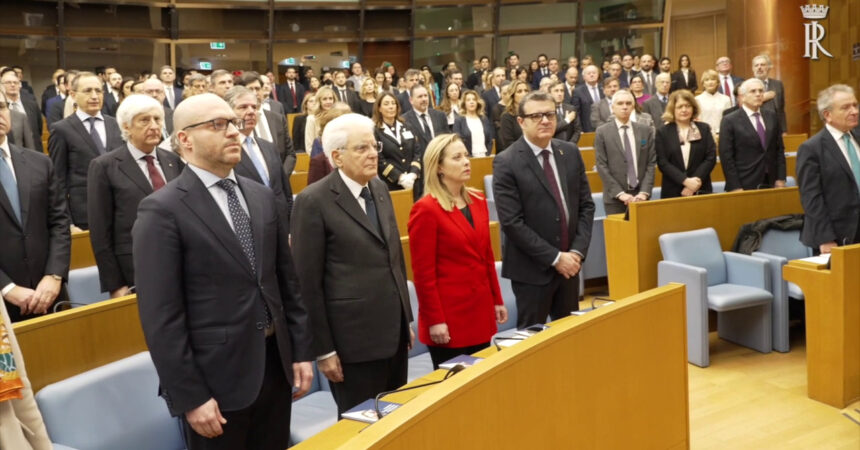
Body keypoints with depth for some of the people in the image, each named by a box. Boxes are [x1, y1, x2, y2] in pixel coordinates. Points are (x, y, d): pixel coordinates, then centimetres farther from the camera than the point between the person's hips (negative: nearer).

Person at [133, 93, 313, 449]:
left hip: (275, 364, 6)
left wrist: (301, 351, 8)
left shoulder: (262, 197, 8)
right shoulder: (162, 211, -11)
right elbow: (161, 316, -14)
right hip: (216, 378, -6)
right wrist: (190, 397, -15)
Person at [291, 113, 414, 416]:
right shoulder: (314, 201, -13)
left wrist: (406, 319, 16)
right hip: (353, 336, -7)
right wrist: (323, 349, -11)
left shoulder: (379, 189, 8)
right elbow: (307, 282, -12)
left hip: (392, 331, 7)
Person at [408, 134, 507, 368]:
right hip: (449, 315, -7)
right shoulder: (426, 209, -13)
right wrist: (434, 320, -15)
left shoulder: (478, 201, 9)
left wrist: (497, 300, 13)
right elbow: (423, 272, -14)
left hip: (481, 310, 7)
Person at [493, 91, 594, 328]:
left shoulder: (571, 153, 5)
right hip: (532, 269, -5)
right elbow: (512, 223, -17)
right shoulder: (506, 163, -13)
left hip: (570, 263, 5)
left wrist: (577, 251, -6)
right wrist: (554, 258, -16)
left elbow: (586, 205, 7)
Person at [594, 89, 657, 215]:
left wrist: (644, 192, -8)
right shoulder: (602, 132, 1)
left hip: (640, 195, 2)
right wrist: (620, 193, -12)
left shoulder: (646, 130, 9)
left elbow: (651, 163, 5)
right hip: (615, 198, -2)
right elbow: (602, 166, -4)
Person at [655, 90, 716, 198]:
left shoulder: (704, 129, 10)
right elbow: (662, 163, -5)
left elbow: (711, 157, 2)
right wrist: (685, 181, -16)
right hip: (673, 192, -2)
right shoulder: (662, 132, 4)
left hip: (701, 190, 2)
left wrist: (696, 181, -11)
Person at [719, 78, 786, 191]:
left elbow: (779, 149, 13)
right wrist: (735, 187, -13)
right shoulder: (729, 121, -4)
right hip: (744, 187, -4)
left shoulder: (771, 117, 12)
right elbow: (726, 157, -8)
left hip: (770, 184, 4)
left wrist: (781, 179, 4)